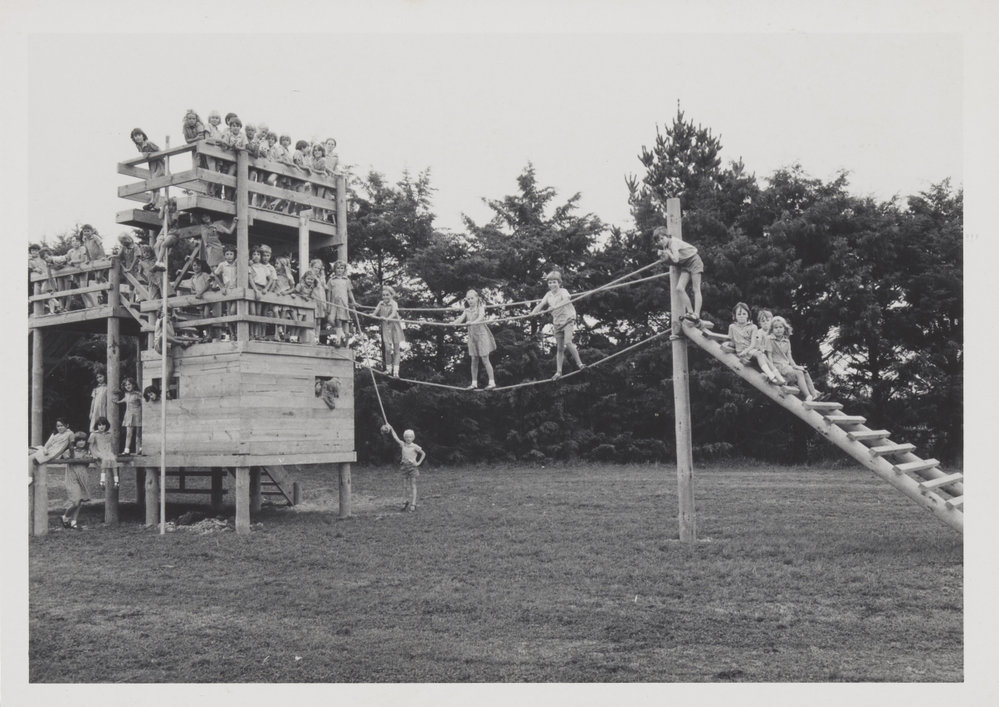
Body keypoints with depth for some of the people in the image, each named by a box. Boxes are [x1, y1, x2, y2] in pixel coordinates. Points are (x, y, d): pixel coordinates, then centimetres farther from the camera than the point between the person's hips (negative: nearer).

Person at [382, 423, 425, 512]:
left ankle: (413, 503, -1)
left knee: (413, 486, -2)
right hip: (404, 466, 4)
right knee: (406, 486, 8)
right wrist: (391, 428, -3)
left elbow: (423, 454, 1)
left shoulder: (415, 447, -5)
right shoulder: (402, 444, 5)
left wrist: (418, 463, -4)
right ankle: (407, 501, 18)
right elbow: (395, 437, 2)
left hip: (412, 466, -4)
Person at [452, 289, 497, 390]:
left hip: (482, 335, -5)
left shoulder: (480, 308, -6)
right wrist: (453, 323, -29)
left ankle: (492, 382, -2)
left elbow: (481, 317, -25)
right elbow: (461, 318, -7)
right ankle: (474, 383, 13)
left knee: (485, 360, -5)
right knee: (474, 360, 6)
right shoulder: (467, 311, 8)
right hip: (472, 336, 5)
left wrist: (472, 322, -45)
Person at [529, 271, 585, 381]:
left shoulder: (563, 291, -10)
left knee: (568, 342, -23)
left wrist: (556, 306, -47)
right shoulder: (548, 295, 6)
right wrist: (533, 312, -20)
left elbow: (566, 300, -31)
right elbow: (541, 304, -1)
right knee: (559, 348, 6)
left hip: (568, 319, -5)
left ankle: (579, 363, -12)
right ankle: (558, 372, 10)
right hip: (557, 323, 5)